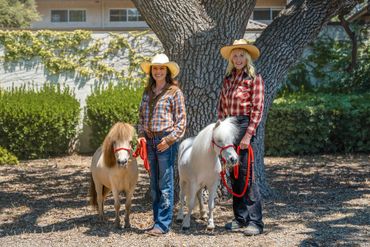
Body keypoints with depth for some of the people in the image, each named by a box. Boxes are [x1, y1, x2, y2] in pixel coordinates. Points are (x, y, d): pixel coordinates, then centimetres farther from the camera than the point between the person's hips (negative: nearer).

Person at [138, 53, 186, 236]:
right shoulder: (147, 92, 13)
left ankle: (163, 224, 1)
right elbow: (141, 116, 16)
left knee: (165, 184, -3)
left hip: (166, 141, -6)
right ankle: (157, 220, 20)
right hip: (150, 140, 6)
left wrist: (169, 139, -14)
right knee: (154, 185, 12)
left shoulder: (175, 92, -4)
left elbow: (181, 120, -7)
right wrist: (141, 135, 1)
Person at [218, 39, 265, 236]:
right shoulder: (227, 79, 14)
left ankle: (255, 222, -2)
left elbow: (257, 109, -11)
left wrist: (248, 135, -17)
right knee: (233, 175, 10)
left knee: (246, 174, -8)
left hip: (245, 125, -7)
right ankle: (240, 218, 19)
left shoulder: (254, 79, -5)